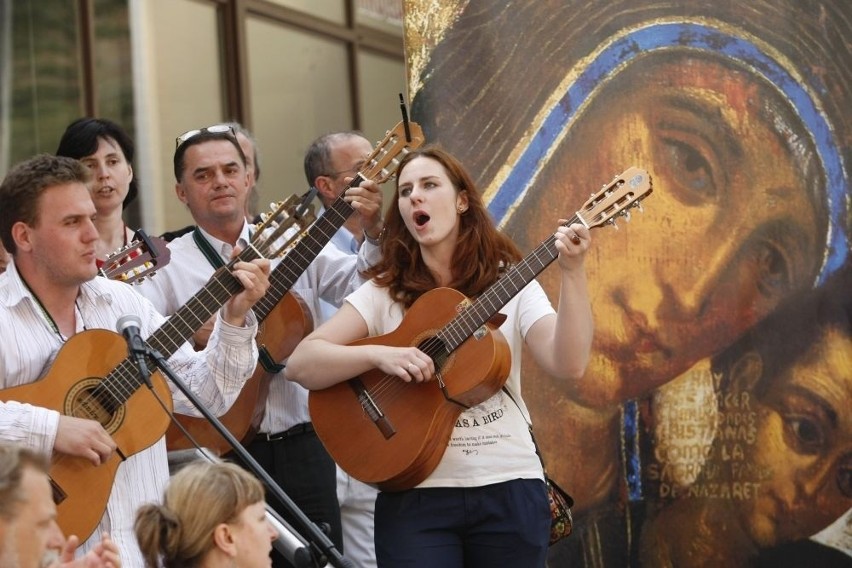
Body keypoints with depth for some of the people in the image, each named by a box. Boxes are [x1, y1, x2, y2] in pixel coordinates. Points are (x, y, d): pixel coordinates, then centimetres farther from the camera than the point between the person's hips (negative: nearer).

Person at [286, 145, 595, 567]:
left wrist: (572, 273, -22)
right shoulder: (385, 293, 3)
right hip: (416, 494, -1)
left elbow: (569, 366, -12)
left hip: (509, 488, 1)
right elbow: (300, 364, -6)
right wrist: (378, 354, -21)